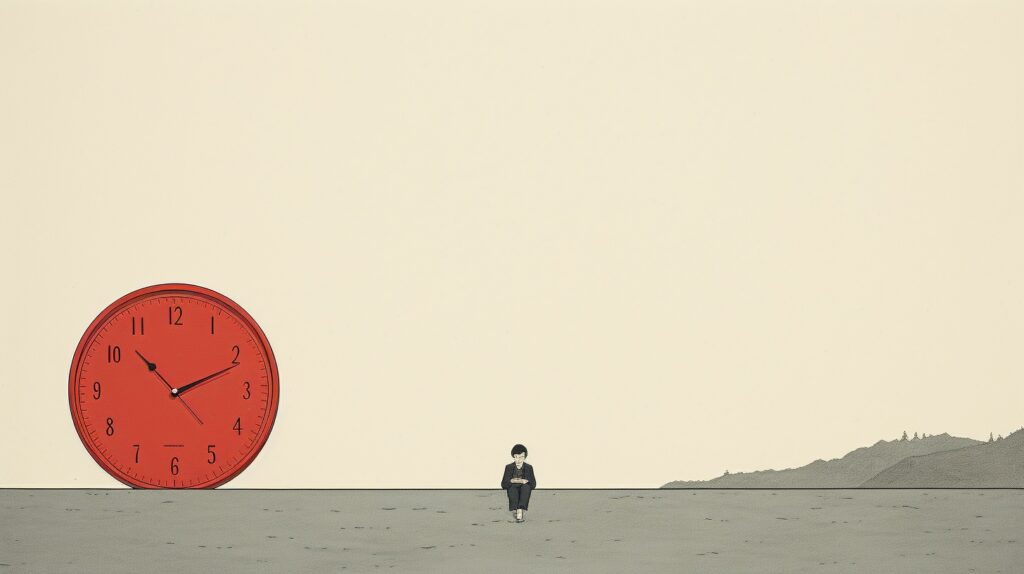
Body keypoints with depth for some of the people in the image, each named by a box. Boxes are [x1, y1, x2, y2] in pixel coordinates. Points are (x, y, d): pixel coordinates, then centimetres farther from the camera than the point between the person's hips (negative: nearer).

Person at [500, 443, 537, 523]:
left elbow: (533, 484, -2)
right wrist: (512, 481, -19)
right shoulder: (509, 467, 4)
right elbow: (503, 485, -1)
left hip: (524, 494, 0)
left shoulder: (528, 468, 4)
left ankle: (520, 510, -48)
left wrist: (525, 481, -20)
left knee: (526, 486, -33)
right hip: (513, 493, 0)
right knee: (512, 486, -33)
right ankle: (515, 510, -47)